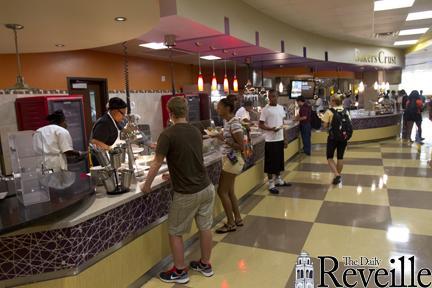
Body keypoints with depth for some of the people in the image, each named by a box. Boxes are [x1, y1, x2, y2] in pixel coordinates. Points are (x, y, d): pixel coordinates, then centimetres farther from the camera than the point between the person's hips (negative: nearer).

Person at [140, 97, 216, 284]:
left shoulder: (168, 134, -15)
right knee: (205, 228, 18)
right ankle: (205, 265, 34)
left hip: (186, 193, -6)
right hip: (206, 188, 7)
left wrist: (147, 185, 4)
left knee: (175, 232, 12)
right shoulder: (196, 132, 6)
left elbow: (157, 164, -11)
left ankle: (180, 272, 24)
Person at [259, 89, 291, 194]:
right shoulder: (265, 109, -10)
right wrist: (271, 129, -27)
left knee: (279, 161, 17)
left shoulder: (281, 108, 9)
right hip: (270, 140, -6)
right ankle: (271, 184, 10)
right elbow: (260, 125, -10)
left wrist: (285, 139, 13)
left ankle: (278, 180, 32)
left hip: (280, 139, 6)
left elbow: (282, 124, 13)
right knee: (270, 162, 1)